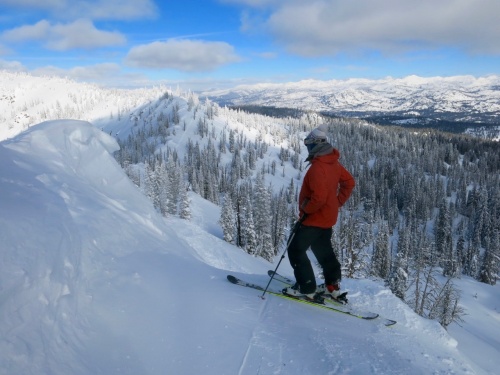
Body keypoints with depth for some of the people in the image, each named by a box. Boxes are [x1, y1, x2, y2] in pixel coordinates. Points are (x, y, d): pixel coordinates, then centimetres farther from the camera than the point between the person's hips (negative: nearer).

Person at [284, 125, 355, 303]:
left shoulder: (318, 167, -26)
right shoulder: (333, 162, 4)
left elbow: (319, 198, -32)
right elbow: (349, 183, 13)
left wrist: (306, 210, -16)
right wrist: (338, 202, 13)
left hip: (315, 218, -9)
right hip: (328, 217, 10)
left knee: (296, 250, 2)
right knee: (324, 251, 22)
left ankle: (307, 289, 7)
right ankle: (333, 287, 32)